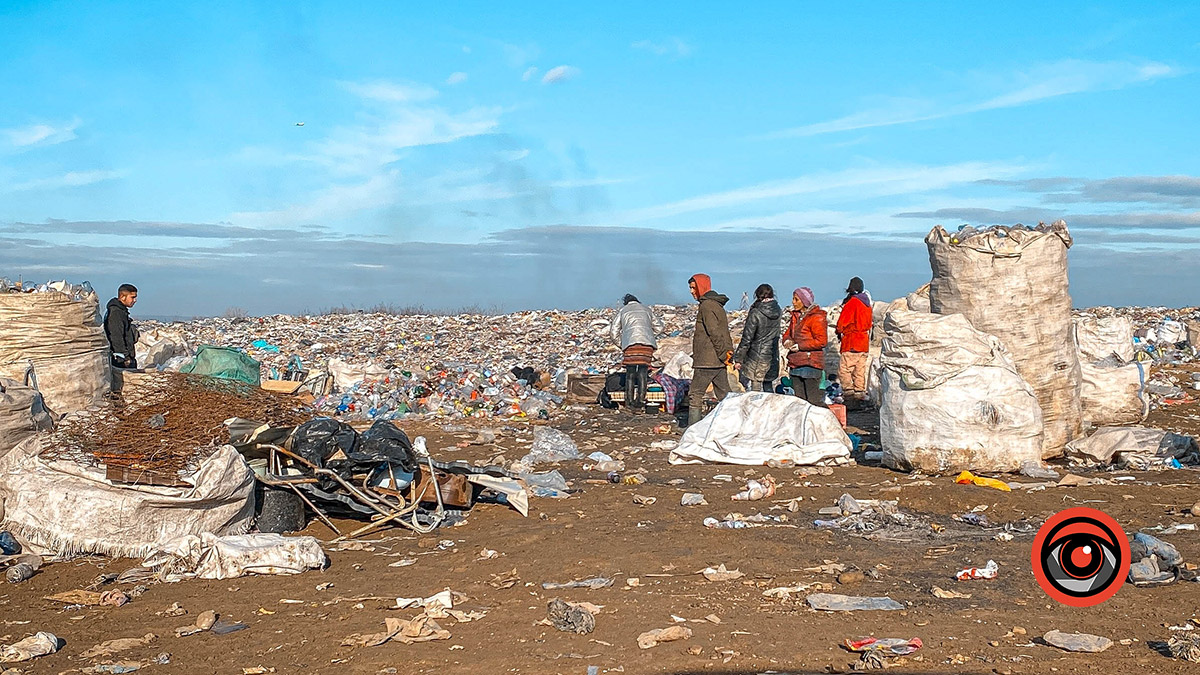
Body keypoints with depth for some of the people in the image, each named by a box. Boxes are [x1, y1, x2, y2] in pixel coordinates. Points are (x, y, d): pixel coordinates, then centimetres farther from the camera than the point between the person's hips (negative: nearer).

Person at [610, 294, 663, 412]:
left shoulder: (622, 311, 20)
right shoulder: (646, 309, 26)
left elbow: (614, 331, 16)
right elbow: (659, 326, 31)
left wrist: (621, 342, 28)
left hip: (631, 343, -1)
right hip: (647, 343, 1)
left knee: (630, 372, 5)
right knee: (643, 372, 4)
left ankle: (629, 401, 3)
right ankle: (641, 401, -1)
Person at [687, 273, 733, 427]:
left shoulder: (707, 305, -13)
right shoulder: (718, 305, 18)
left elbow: (714, 332, -19)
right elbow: (724, 332, 19)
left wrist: (722, 354, -16)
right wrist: (728, 351, 13)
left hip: (707, 361, -9)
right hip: (719, 362, 9)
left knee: (695, 395, -4)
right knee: (724, 395, 11)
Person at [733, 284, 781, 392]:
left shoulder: (755, 314, -15)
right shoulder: (777, 312, 2)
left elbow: (747, 338, -14)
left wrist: (738, 359, -6)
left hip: (756, 357, -6)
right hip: (773, 358, 6)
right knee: (767, 387, 17)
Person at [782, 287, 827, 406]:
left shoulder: (817, 318, -11)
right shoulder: (796, 316, 15)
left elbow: (821, 341, -15)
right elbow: (788, 333, 22)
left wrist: (800, 346, -16)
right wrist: (787, 340, -2)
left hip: (810, 363, -8)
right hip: (795, 363, 8)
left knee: (813, 399, -10)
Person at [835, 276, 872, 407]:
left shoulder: (852, 303, -9)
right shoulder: (867, 304, 15)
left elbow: (842, 323, -8)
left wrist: (840, 332, 11)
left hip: (852, 343, -8)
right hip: (864, 344, 8)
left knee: (844, 370, -9)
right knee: (860, 371, 10)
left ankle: (850, 393, -19)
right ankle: (860, 395, 9)